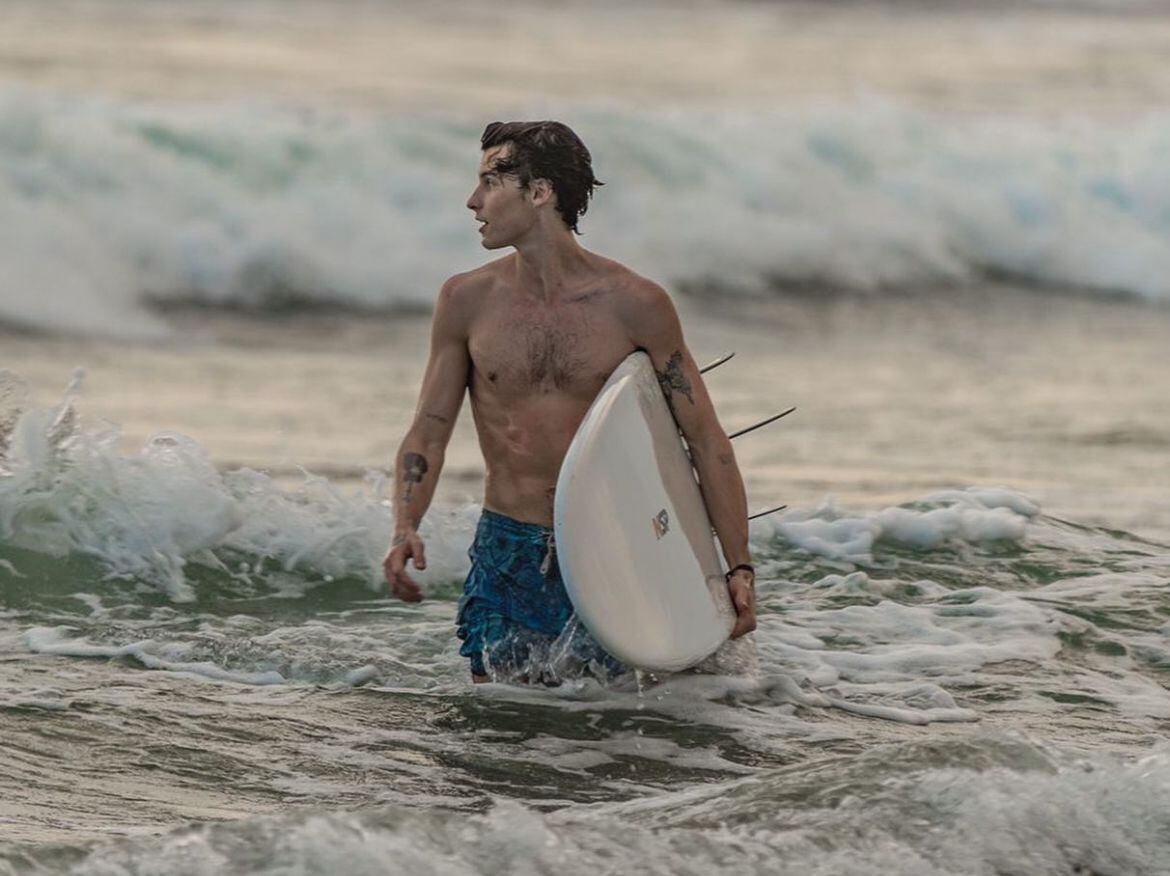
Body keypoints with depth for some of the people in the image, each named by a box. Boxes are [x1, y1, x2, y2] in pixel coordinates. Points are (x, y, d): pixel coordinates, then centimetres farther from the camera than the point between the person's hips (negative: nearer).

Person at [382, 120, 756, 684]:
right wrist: (404, 528, -15)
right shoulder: (467, 301, 1)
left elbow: (705, 439, -2)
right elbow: (428, 432, 4)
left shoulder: (635, 306, -6)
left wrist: (739, 568, -9)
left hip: (609, 555, -2)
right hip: (505, 555, 2)